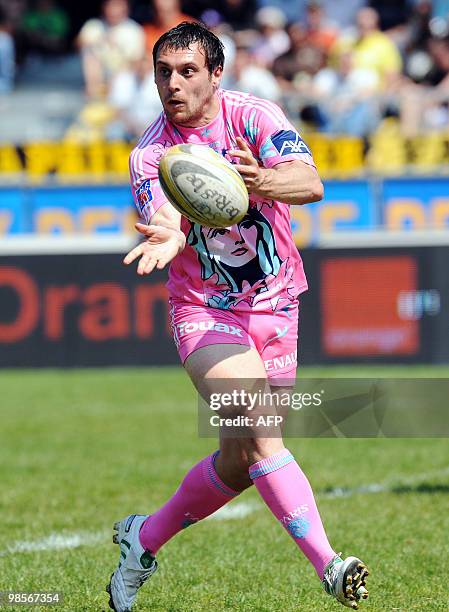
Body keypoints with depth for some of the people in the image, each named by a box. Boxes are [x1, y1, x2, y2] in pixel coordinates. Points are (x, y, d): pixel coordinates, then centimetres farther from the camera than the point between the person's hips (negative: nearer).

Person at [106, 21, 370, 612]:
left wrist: (264, 180, -48)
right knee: (258, 434, -24)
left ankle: (144, 538, 30)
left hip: (275, 307, 2)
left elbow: (311, 183, -26)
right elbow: (165, 226, -23)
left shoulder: (253, 117, -9)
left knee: (240, 463, 7)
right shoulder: (149, 155, -7)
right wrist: (165, 237, -48)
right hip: (204, 312, -2)